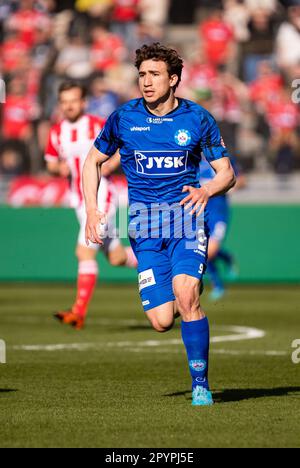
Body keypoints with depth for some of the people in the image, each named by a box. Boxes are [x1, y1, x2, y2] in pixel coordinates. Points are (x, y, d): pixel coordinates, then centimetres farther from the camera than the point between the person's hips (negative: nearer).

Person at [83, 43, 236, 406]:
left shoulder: (197, 119, 0)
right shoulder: (123, 118, 2)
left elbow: (226, 173, 6)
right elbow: (93, 161, 16)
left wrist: (206, 191, -16)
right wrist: (92, 209, 4)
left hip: (186, 216, -1)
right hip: (145, 227, 1)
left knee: (185, 293, -27)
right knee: (161, 321, -9)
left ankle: (201, 384, -14)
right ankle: (189, 299, 30)